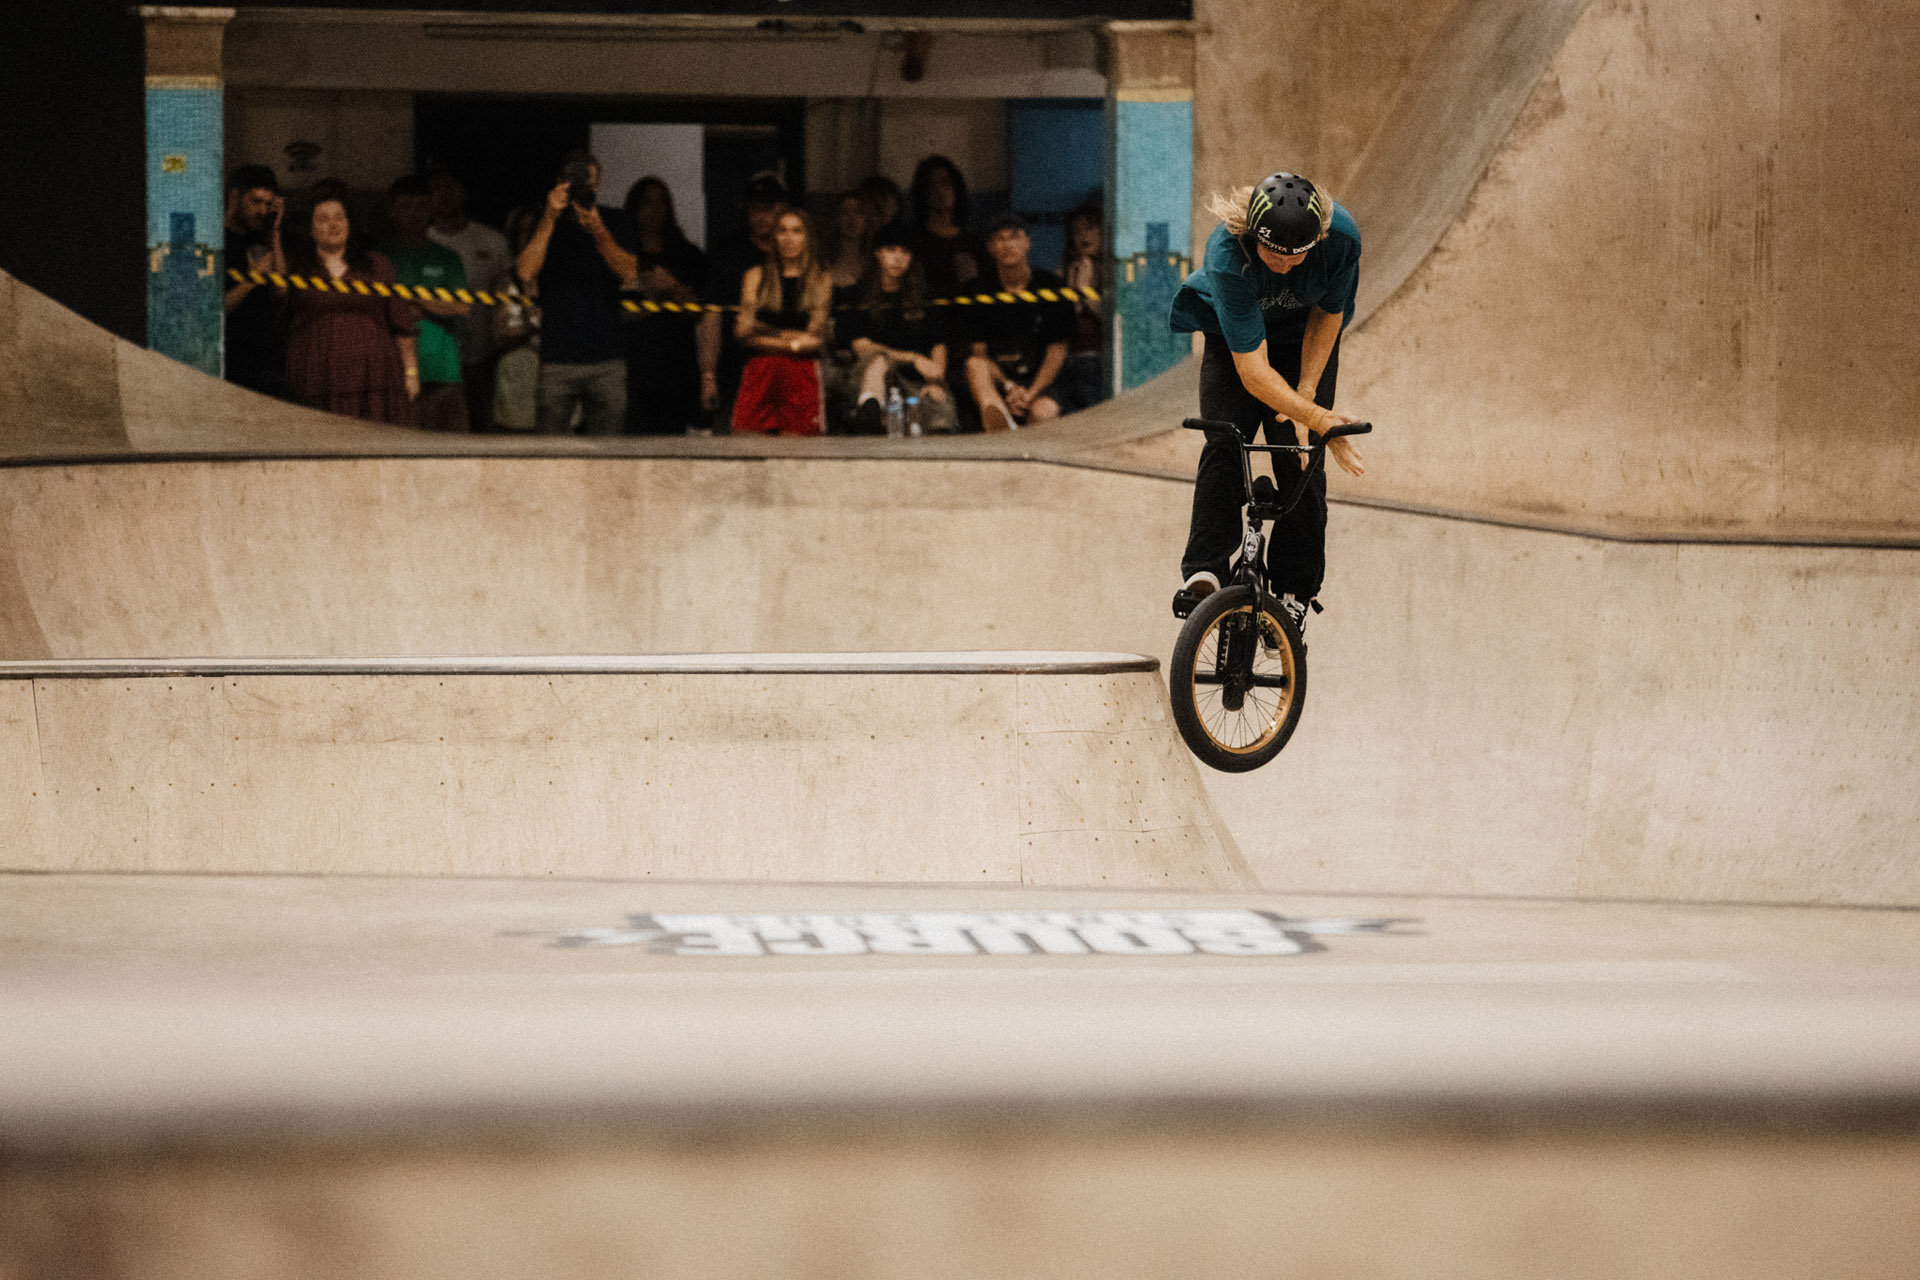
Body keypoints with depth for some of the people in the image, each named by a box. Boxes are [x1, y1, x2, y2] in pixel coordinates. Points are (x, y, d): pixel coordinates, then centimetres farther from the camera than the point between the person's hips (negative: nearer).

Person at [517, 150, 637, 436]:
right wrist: (549, 220, -14)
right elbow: (526, 272, -9)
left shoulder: (613, 222, 9)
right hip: (557, 360, -1)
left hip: (607, 359, 1)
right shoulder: (544, 224, 7)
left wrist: (598, 233, -20)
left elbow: (629, 273, -5)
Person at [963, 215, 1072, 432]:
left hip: (1038, 382, 0)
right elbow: (978, 352, -1)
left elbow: (1057, 350, 2)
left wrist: (1029, 394, -12)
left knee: (1045, 412, -36)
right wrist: (1010, 388, -17)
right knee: (974, 364, -35)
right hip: (994, 380, 0)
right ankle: (997, 421, -59)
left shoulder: (1050, 286, 3)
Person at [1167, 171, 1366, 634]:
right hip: (1234, 334, -1)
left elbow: (1328, 315, -13)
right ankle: (1204, 570, -21)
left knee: (1300, 457, -10)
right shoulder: (1228, 254, -41)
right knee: (1223, 446, -20)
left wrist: (1305, 397, -16)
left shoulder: (1342, 236, -33)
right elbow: (1253, 369, -40)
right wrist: (1319, 419, -47)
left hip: (1304, 339, 2)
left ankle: (1293, 591, -3)